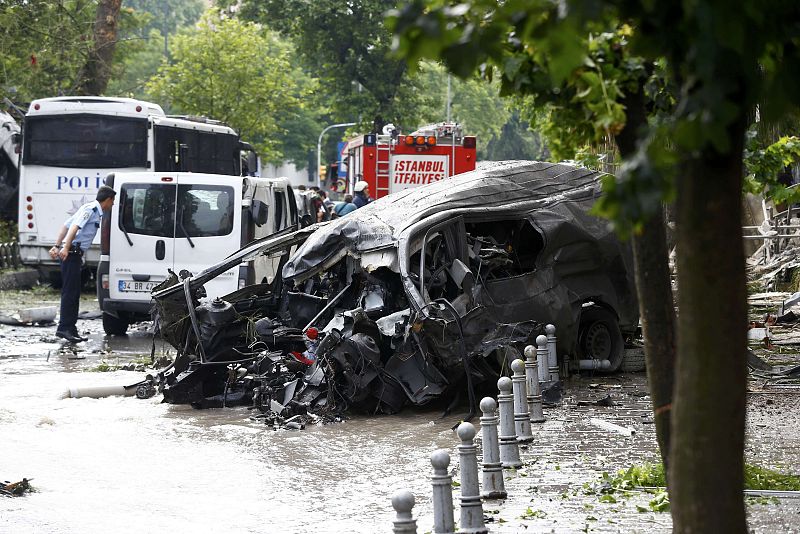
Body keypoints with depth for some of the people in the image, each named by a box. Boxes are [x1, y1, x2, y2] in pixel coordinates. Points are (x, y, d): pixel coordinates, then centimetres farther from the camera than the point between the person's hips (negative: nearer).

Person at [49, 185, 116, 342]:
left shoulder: (95, 211, 20)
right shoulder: (91, 209, -9)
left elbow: (66, 226, 22)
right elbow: (74, 227, -22)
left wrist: (57, 246, 19)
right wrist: (66, 248, -31)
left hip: (73, 254, 10)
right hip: (72, 253, -10)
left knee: (73, 293, 11)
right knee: (70, 291, -12)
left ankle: (71, 329, 14)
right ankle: (64, 328, -14)